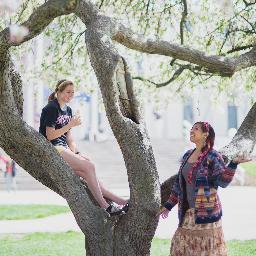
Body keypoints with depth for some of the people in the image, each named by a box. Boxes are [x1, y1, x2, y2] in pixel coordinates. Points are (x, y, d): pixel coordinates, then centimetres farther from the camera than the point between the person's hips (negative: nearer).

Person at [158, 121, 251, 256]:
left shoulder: (212, 156, -9)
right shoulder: (188, 155, 10)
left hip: (206, 212, -7)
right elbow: (179, 183, 18)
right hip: (188, 212, 7)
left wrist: (233, 163, -33)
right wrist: (168, 205, 20)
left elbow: (223, 181, -18)